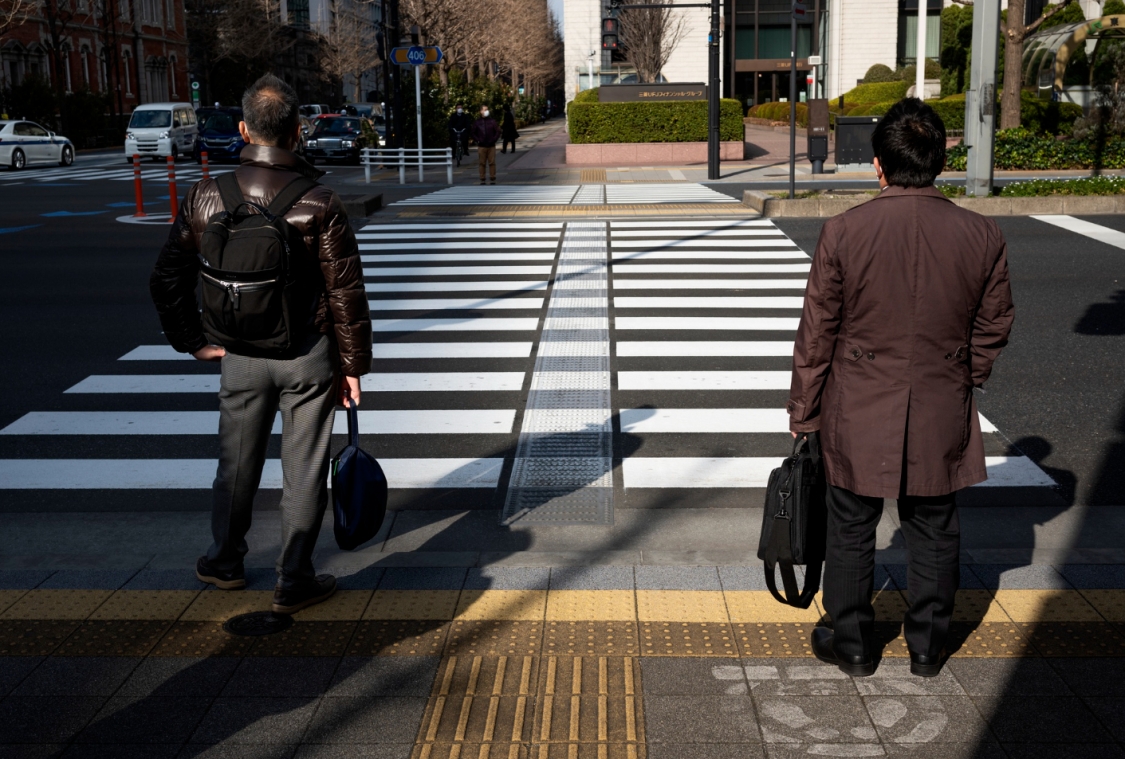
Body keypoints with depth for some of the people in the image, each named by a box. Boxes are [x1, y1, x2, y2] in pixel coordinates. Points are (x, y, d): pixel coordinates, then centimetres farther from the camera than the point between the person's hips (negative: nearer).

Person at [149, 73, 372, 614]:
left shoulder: (207, 197, -6)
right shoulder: (319, 203, -14)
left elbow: (166, 280, 1)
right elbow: (346, 292, -11)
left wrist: (193, 342, 12)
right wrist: (353, 363, -1)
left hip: (241, 356, 3)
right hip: (308, 355, -2)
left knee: (237, 464, 19)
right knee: (303, 470, 8)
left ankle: (225, 563, 37)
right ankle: (294, 583, 17)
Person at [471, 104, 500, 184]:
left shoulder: (492, 121, 7)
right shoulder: (477, 122, 7)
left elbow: (497, 132, 8)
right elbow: (473, 133, 11)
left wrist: (494, 140, -5)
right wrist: (478, 140, -4)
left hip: (491, 146, 0)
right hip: (481, 146, 0)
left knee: (492, 163, 0)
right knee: (482, 163, 0)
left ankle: (493, 179, 5)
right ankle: (482, 180, 5)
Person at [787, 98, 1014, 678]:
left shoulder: (843, 232, -14)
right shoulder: (982, 237, -7)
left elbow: (816, 334, -8)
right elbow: (994, 326, 4)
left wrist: (803, 412, 4)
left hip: (858, 416, -2)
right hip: (941, 417, 2)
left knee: (851, 532, 14)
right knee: (933, 534, 17)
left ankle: (851, 645, 27)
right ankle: (927, 648, 30)